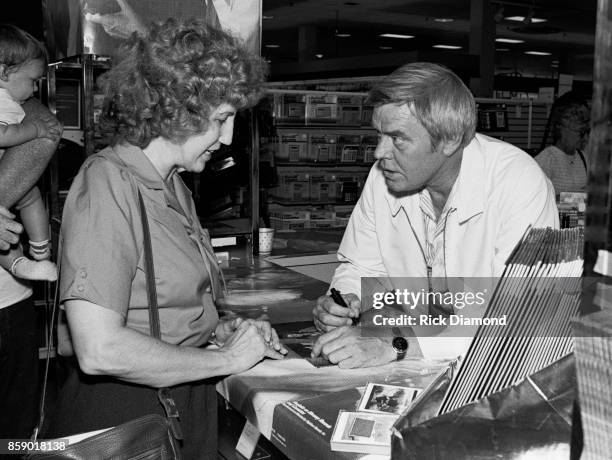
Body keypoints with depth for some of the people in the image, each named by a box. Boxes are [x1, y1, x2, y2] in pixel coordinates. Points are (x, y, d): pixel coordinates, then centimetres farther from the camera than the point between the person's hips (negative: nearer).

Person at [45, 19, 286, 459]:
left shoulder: (173, 186, 7)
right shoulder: (106, 183, -19)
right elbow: (100, 350, -27)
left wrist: (218, 329, 1)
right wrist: (226, 358, -17)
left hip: (188, 404, 8)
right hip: (124, 412, -8)